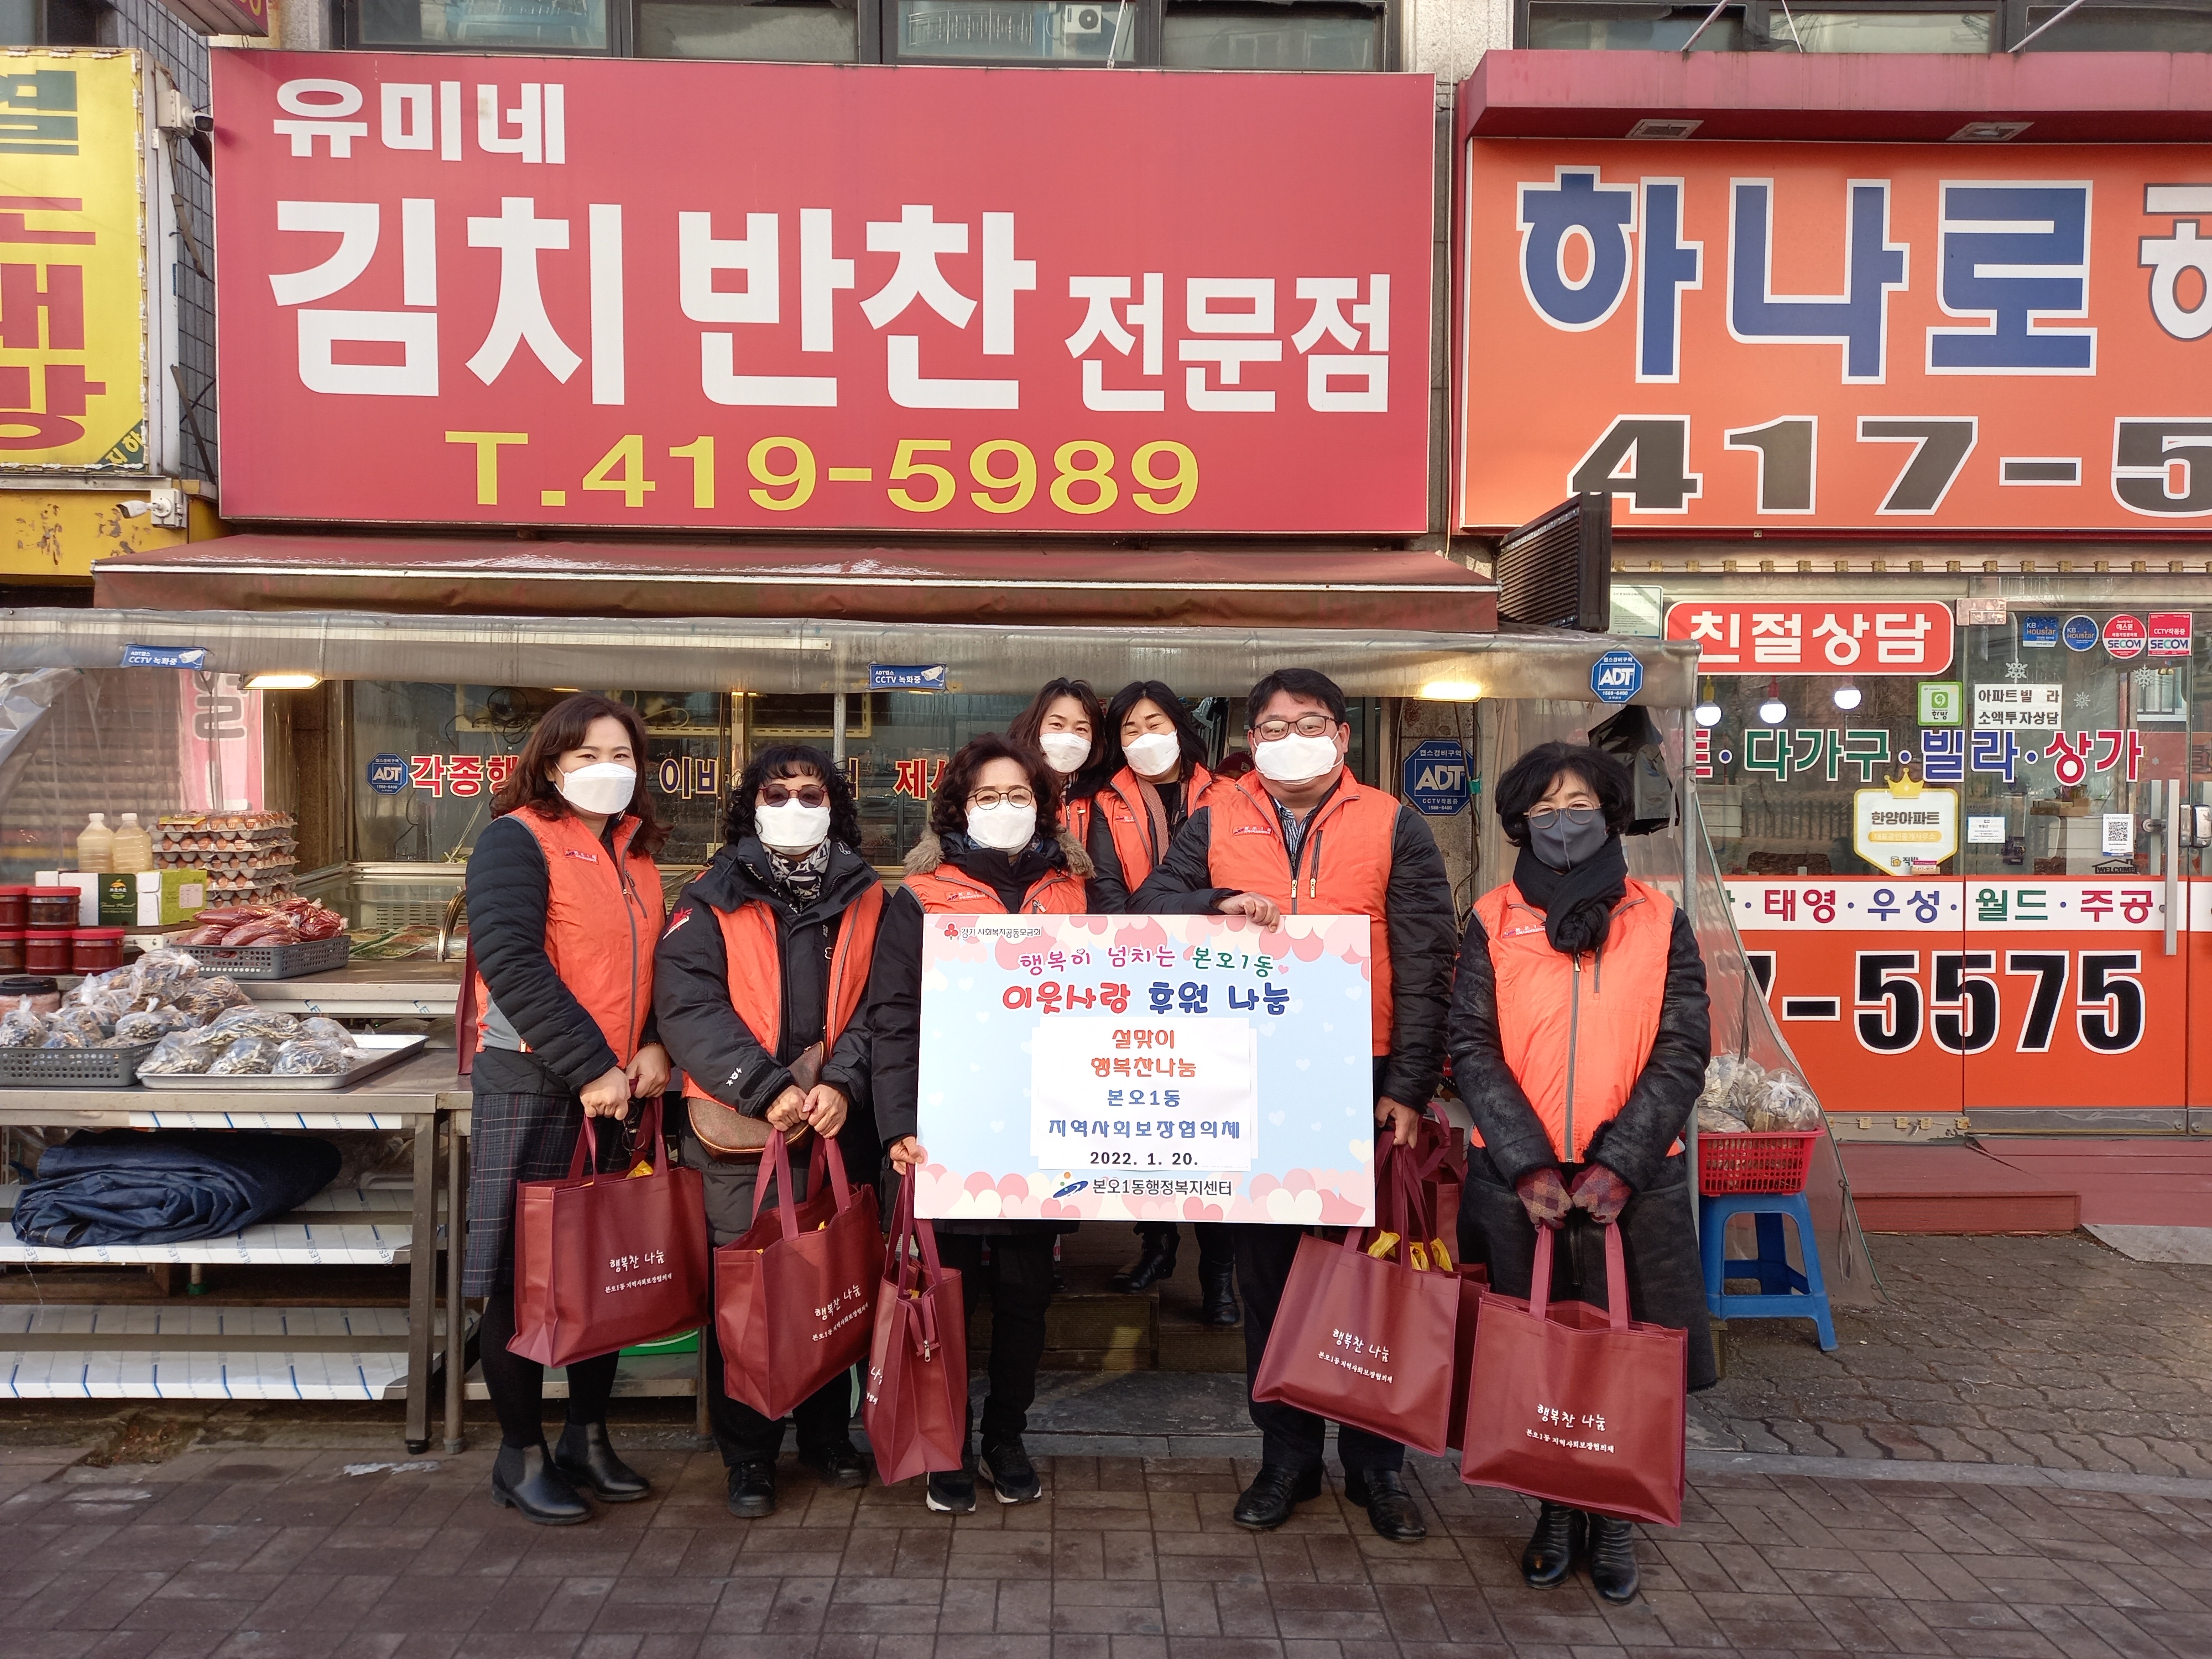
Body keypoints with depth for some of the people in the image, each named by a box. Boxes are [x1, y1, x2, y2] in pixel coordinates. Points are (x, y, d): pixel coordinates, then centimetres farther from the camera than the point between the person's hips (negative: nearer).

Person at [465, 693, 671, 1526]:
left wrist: (654, 1045, -1)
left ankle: (588, 1438, 28)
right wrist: (589, 1066, -20)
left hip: (617, 1091, 7)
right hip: (533, 1085, -7)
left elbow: (657, 960, 18)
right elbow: (510, 961, -19)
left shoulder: (634, 853, 15)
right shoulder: (516, 839, -7)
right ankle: (521, 1455, 17)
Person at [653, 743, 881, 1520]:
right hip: (739, 1132, -2)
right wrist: (768, 1089, -19)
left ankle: (828, 1435, 31)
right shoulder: (712, 901, 0)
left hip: (838, 1127, 2)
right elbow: (688, 1006, -11)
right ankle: (748, 1457, 20)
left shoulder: (866, 901, 7)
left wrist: (842, 1083, -16)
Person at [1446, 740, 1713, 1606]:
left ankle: (1613, 1518, 25)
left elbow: (1682, 1055, -2)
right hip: (1518, 1182, 0)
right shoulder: (1494, 921, 2)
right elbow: (1472, 1049, -3)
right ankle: (1556, 1511, 28)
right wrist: (1530, 1164, -13)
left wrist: (1618, 1165, -13)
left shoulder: (1660, 923, 3)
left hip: (1632, 1184, 0)